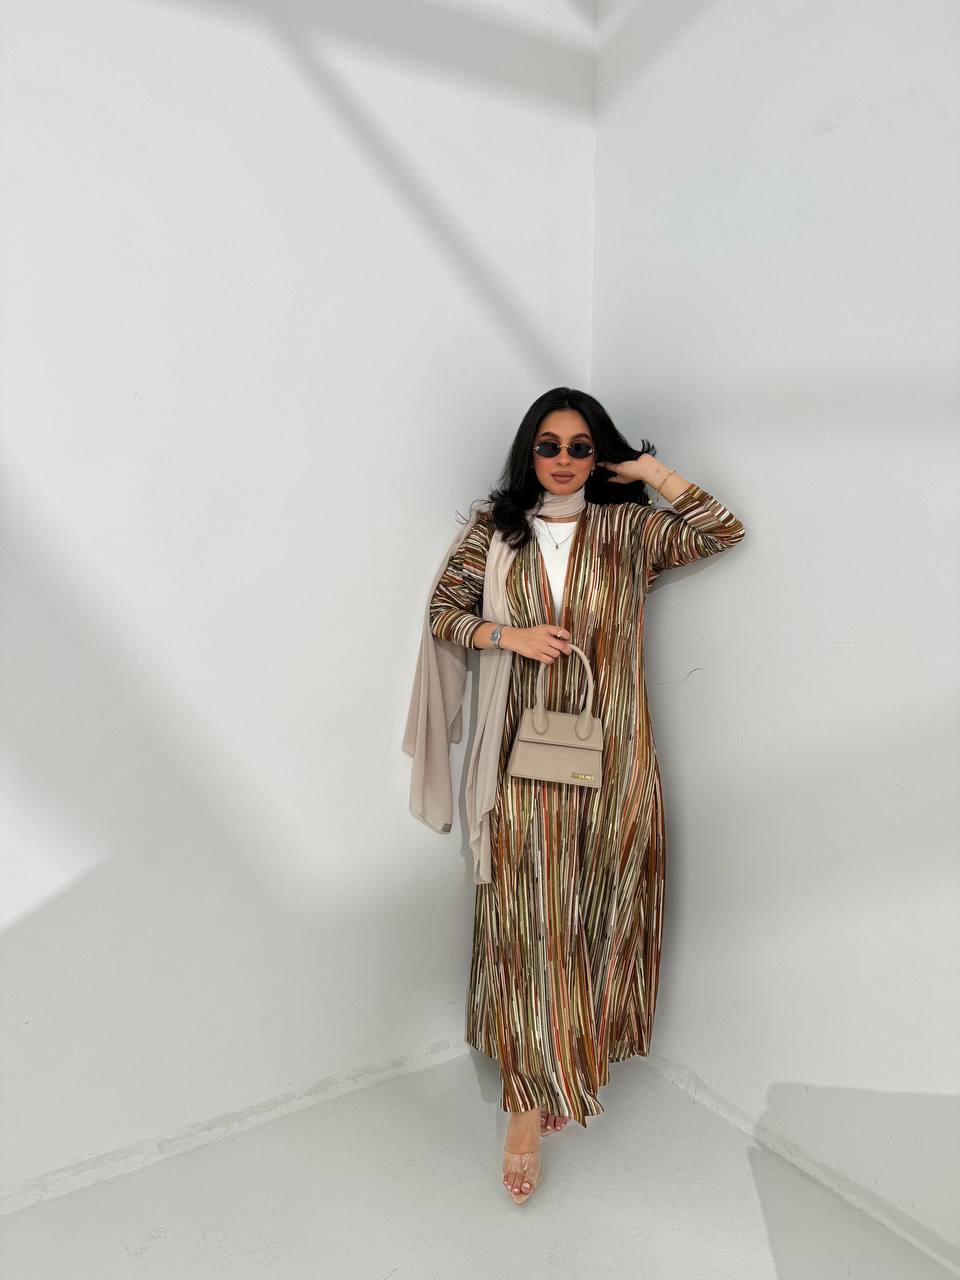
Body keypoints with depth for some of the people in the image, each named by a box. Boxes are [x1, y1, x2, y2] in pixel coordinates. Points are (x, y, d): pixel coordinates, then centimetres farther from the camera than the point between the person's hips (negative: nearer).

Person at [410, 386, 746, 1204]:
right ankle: (531, 1101, 17)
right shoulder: (494, 529, 5)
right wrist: (509, 634, -11)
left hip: (612, 754, 1)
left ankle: (588, 1053, 37)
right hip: (527, 754, 0)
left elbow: (722, 531, -4)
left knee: (600, 912, 12)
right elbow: (445, 609, 6)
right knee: (527, 920, 2)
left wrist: (647, 468, -4)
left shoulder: (629, 530, 4)